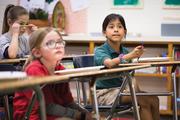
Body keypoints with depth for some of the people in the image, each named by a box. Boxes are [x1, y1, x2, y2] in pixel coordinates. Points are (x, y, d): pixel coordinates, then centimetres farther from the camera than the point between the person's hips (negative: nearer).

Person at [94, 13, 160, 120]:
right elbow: (109, 63, -33)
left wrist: (136, 89, -11)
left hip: (121, 90, 6)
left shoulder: (125, 51, 9)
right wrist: (130, 55, -47)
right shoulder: (100, 51, -10)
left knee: (154, 99, -12)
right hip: (105, 92, -6)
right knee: (143, 101, -23)